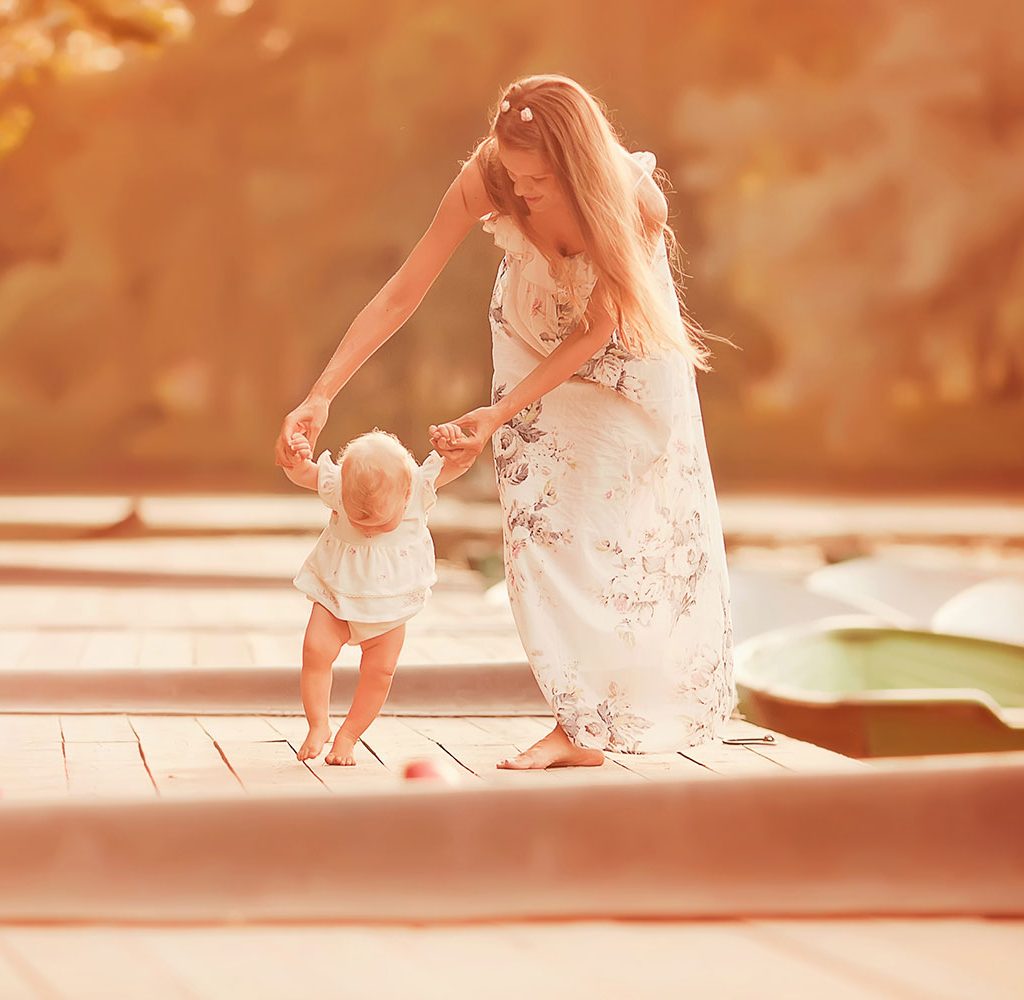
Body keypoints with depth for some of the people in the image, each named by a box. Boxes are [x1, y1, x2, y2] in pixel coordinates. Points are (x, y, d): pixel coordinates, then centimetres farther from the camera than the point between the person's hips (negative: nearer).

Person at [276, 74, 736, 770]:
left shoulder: (634, 198, -36)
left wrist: (497, 416, -33)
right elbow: (401, 295, -28)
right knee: (542, 519, -8)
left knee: (648, 525, 8)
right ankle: (581, 726, -5)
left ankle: (666, 689, 27)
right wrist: (322, 396, -34)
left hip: (627, 349, -1)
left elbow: (594, 331, -28)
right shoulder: (486, 178, -33)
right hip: (535, 341, 1)